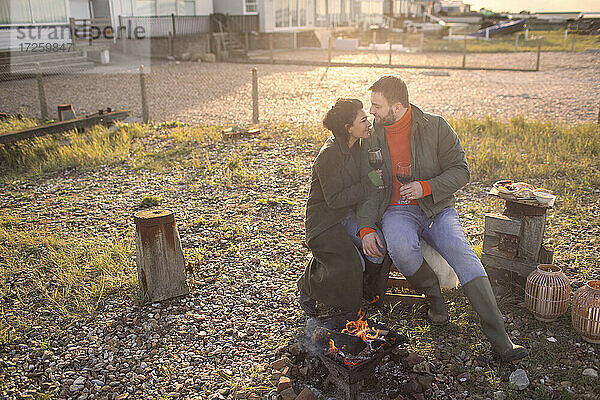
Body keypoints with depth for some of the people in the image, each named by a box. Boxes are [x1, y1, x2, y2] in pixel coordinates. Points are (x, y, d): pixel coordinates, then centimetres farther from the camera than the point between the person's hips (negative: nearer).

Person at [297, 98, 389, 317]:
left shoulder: (355, 145, 4)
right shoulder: (329, 155, -22)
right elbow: (334, 200, -23)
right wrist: (369, 182, -22)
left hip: (347, 216, 7)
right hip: (324, 221, -7)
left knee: (379, 245, -15)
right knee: (347, 266, -22)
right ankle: (308, 285, 8)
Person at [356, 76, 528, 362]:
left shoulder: (435, 127, 0)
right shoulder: (373, 139, 7)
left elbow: (460, 170, 0)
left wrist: (426, 187, -17)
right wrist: (366, 228, -10)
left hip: (437, 208, -1)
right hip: (397, 211, 1)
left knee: (460, 251, -28)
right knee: (400, 247, -34)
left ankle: (499, 339, -27)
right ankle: (433, 295, -3)